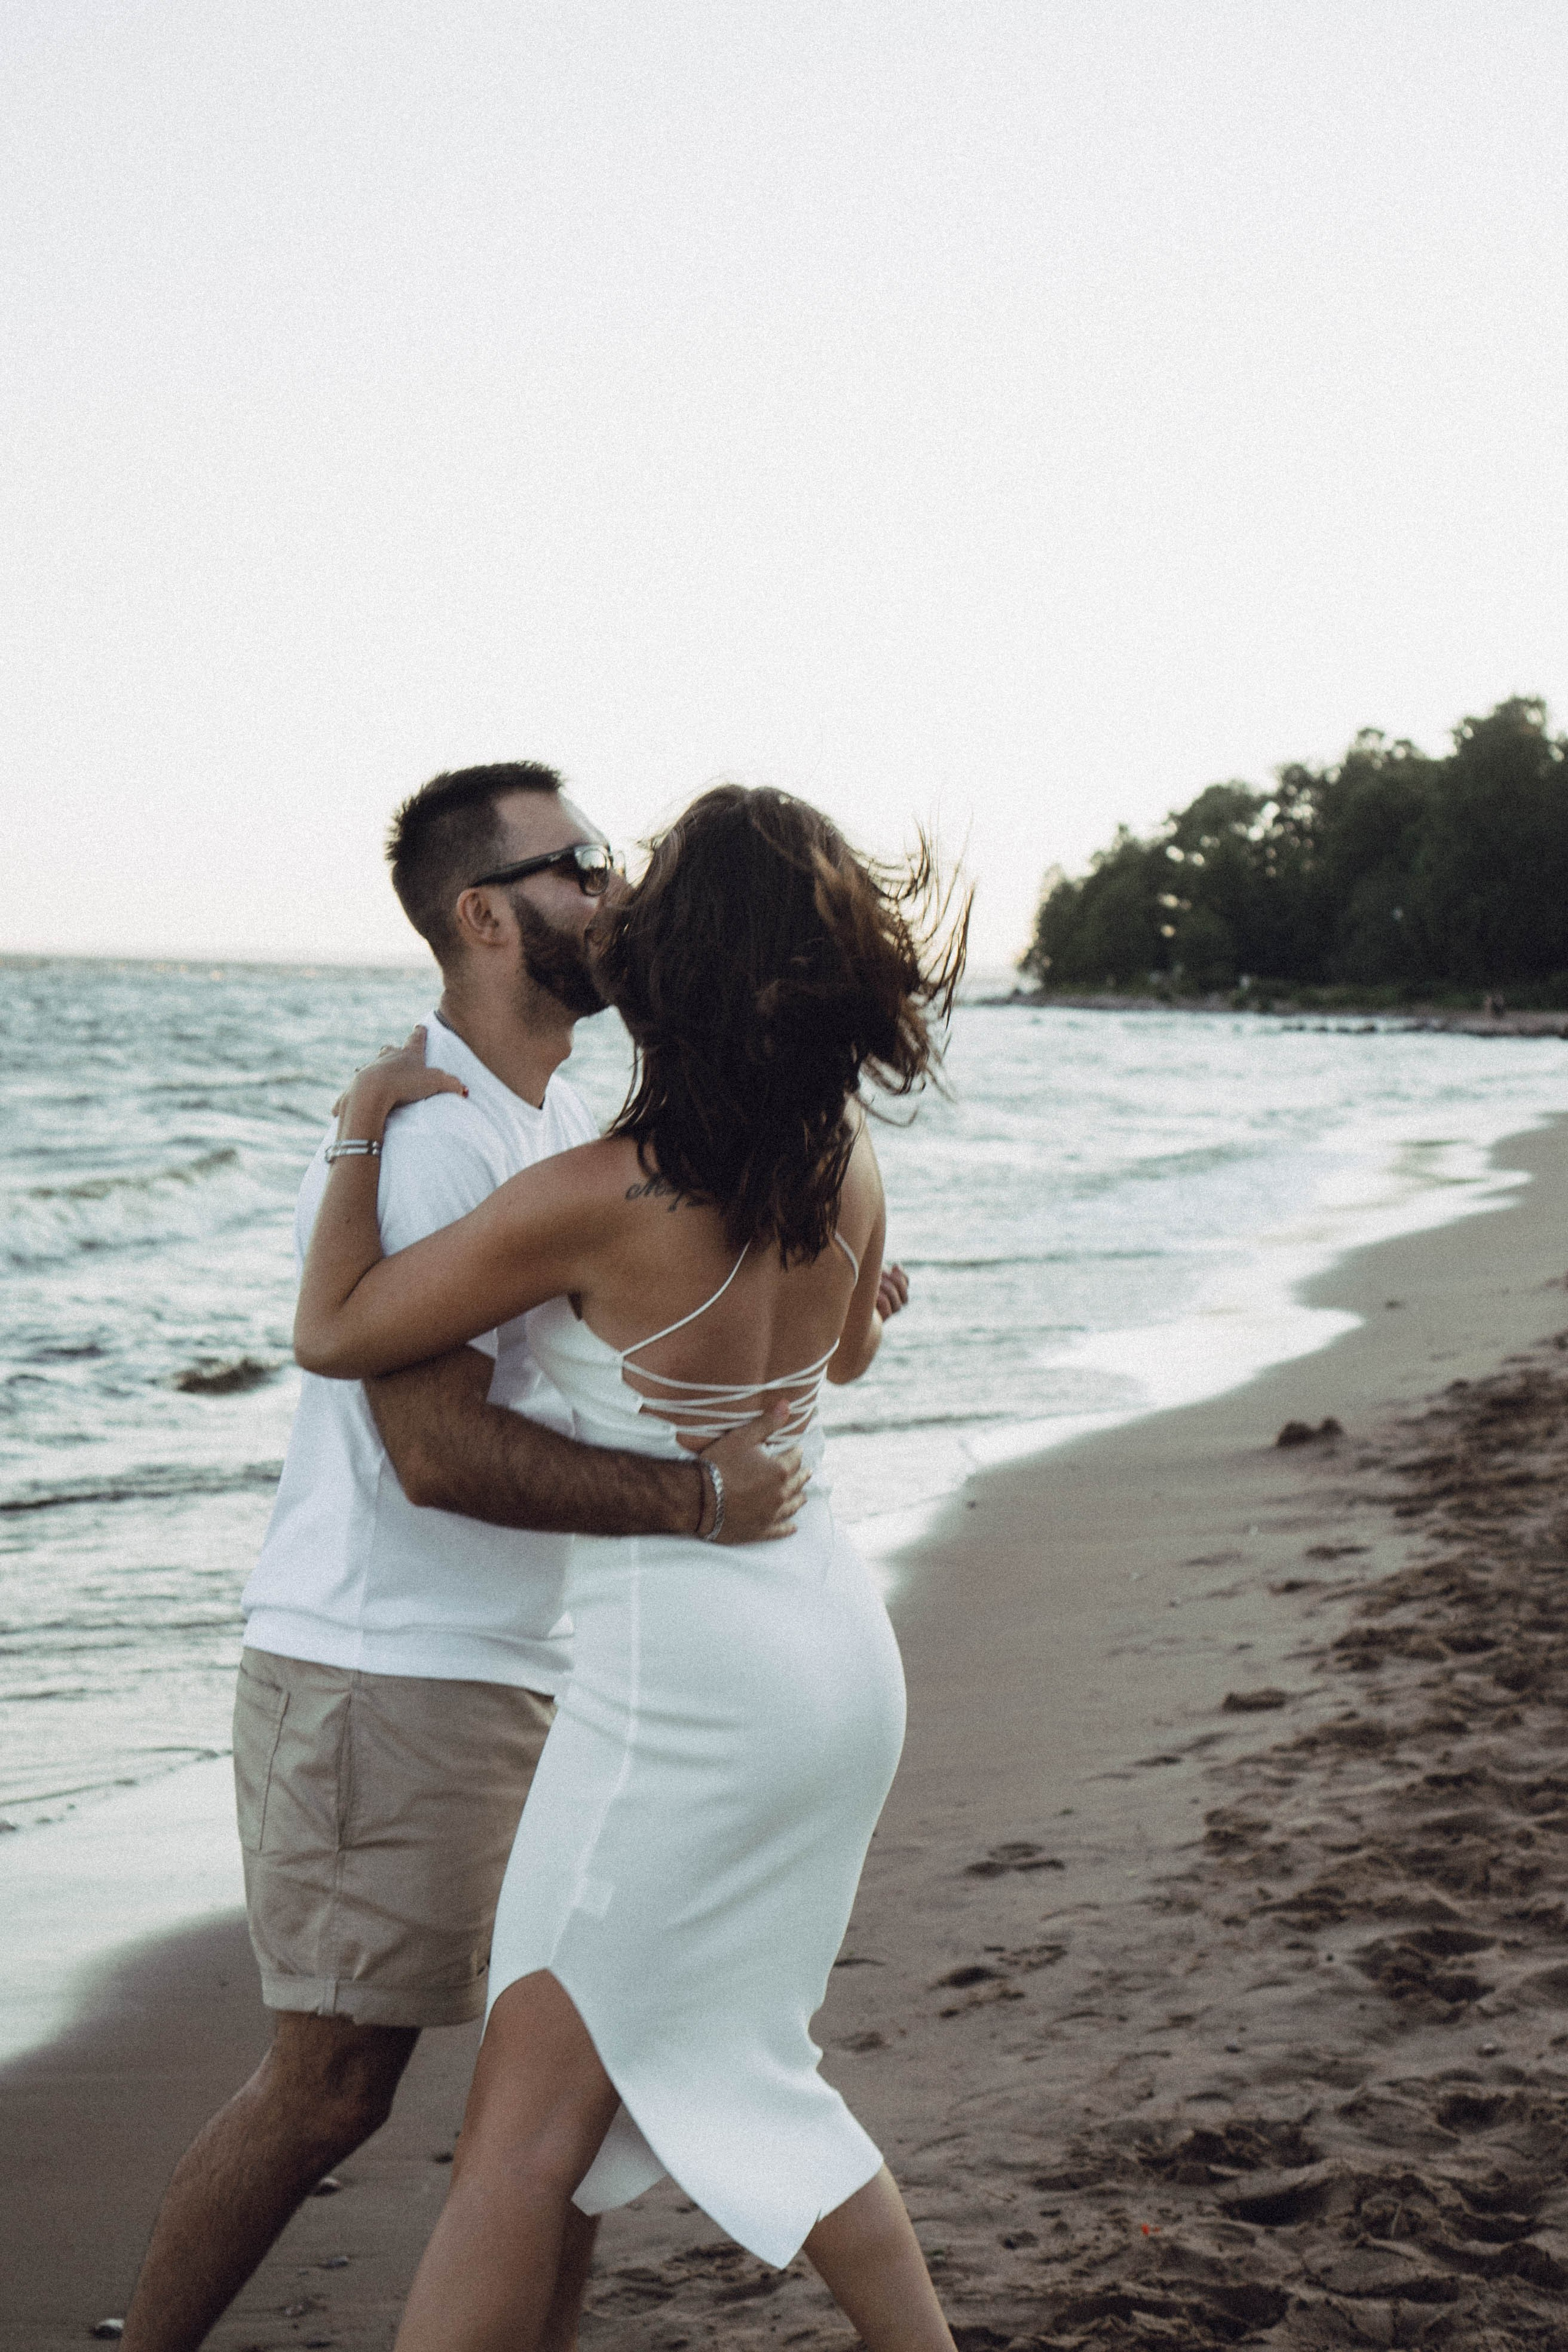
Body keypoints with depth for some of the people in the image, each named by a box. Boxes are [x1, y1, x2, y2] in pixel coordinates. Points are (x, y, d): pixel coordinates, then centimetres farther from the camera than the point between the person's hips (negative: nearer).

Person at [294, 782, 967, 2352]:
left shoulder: (593, 1201, -19)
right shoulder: (846, 1170, -1)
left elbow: (333, 1331, -9)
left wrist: (364, 1132, 3)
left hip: (683, 1674, -7)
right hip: (838, 1648, 7)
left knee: (528, 2119, 0)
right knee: (735, 2070, 23)